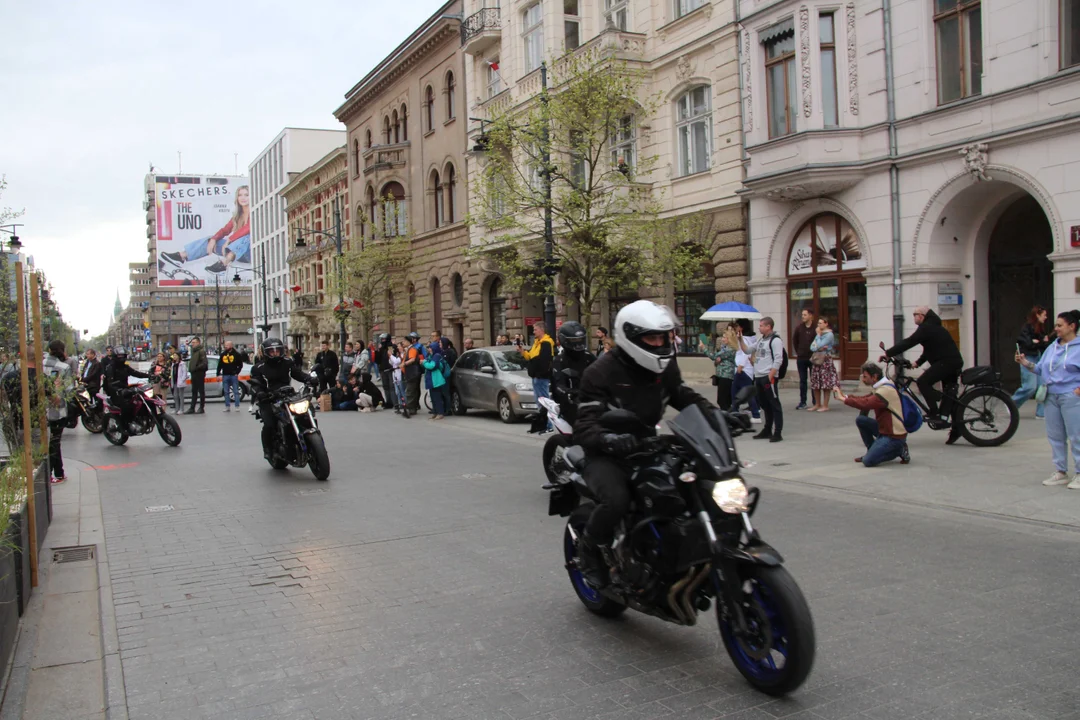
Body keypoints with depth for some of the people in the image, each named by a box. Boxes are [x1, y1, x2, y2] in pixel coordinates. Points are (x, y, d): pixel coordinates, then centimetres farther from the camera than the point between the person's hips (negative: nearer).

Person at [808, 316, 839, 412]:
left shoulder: (829, 334, -6)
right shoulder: (819, 334, 17)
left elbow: (819, 345, -16)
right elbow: (812, 347, 8)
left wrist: (818, 334, -5)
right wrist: (820, 348, -11)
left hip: (825, 360, -8)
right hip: (816, 360, 8)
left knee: (826, 384, -5)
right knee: (815, 385, 7)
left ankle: (825, 406, 0)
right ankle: (817, 404, 17)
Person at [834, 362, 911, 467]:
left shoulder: (886, 390, -23)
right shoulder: (882, 386, 9)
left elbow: (865, 404, -34)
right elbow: (866, 399, 6)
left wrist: (843, 398, -25)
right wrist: (845, 396, -7)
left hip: (894, 436, -10)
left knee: (868, 461, -15)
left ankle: (899, 450, 1)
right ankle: (872, 451, 11)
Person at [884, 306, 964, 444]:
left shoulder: (926, 328, -11)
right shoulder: (932, 326, 22)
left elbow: (908, 342, -19)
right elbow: (930, 348, 28)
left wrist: (888, 353, -18)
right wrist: (918, 362, 19)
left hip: (946, 362, -10)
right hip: (955, 362, 10)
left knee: (923, 382, -15)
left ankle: (935, 414, -16)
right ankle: (956, 429, 11)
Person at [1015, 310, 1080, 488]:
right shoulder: (1052, 347, 12)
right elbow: (1040, 369, 13)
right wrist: (1025, 363, -1)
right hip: (1051, 397, 7)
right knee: (1055, 436, 11)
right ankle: (1060, 472, 21)